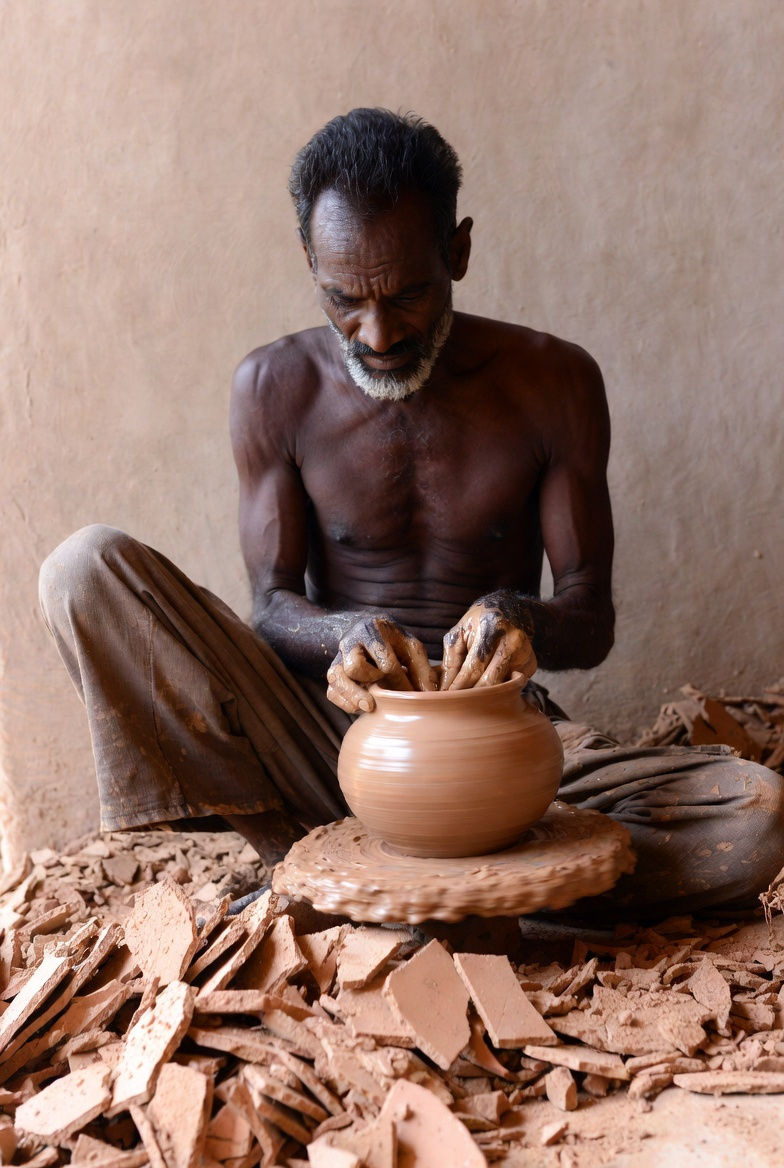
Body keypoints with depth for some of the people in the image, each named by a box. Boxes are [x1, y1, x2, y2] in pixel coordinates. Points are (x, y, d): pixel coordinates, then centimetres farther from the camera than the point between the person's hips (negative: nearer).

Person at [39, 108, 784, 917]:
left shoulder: (552, 382, -3)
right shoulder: (275, 388, -3)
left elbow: (591, 618, -3)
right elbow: (272, 605, -4)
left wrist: (524, 620, -27)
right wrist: (345, 633, -28)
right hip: (329, 733, 0)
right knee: (86, 571, -22)